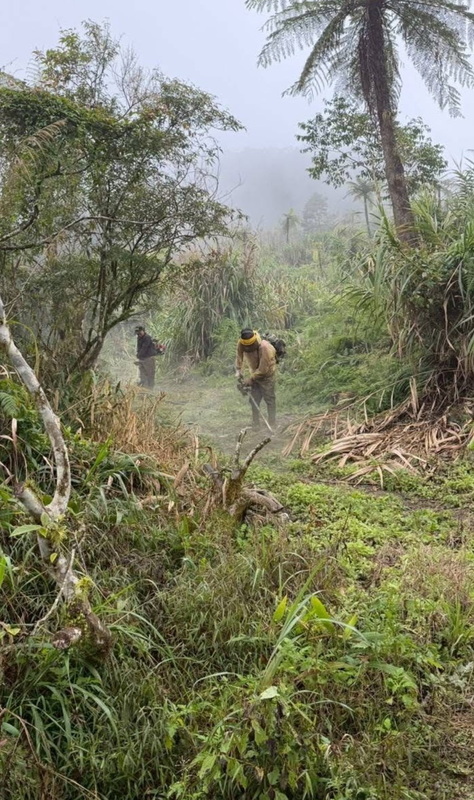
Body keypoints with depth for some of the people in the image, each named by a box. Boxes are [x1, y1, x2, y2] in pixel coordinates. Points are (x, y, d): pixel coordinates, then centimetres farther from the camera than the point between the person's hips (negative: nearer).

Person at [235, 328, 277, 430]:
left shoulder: (264, 347, -35)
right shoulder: (241, 344, -19)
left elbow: (263, 369, -30)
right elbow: (239, 356, 2)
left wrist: (251, 379, -23)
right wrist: (238, 370, -8)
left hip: (267, 373, -5)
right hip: (255, 373, 5)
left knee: (269, 398, -2)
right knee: (254, 399, 4)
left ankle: (272, 424, 7)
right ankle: (255, 424, 12)